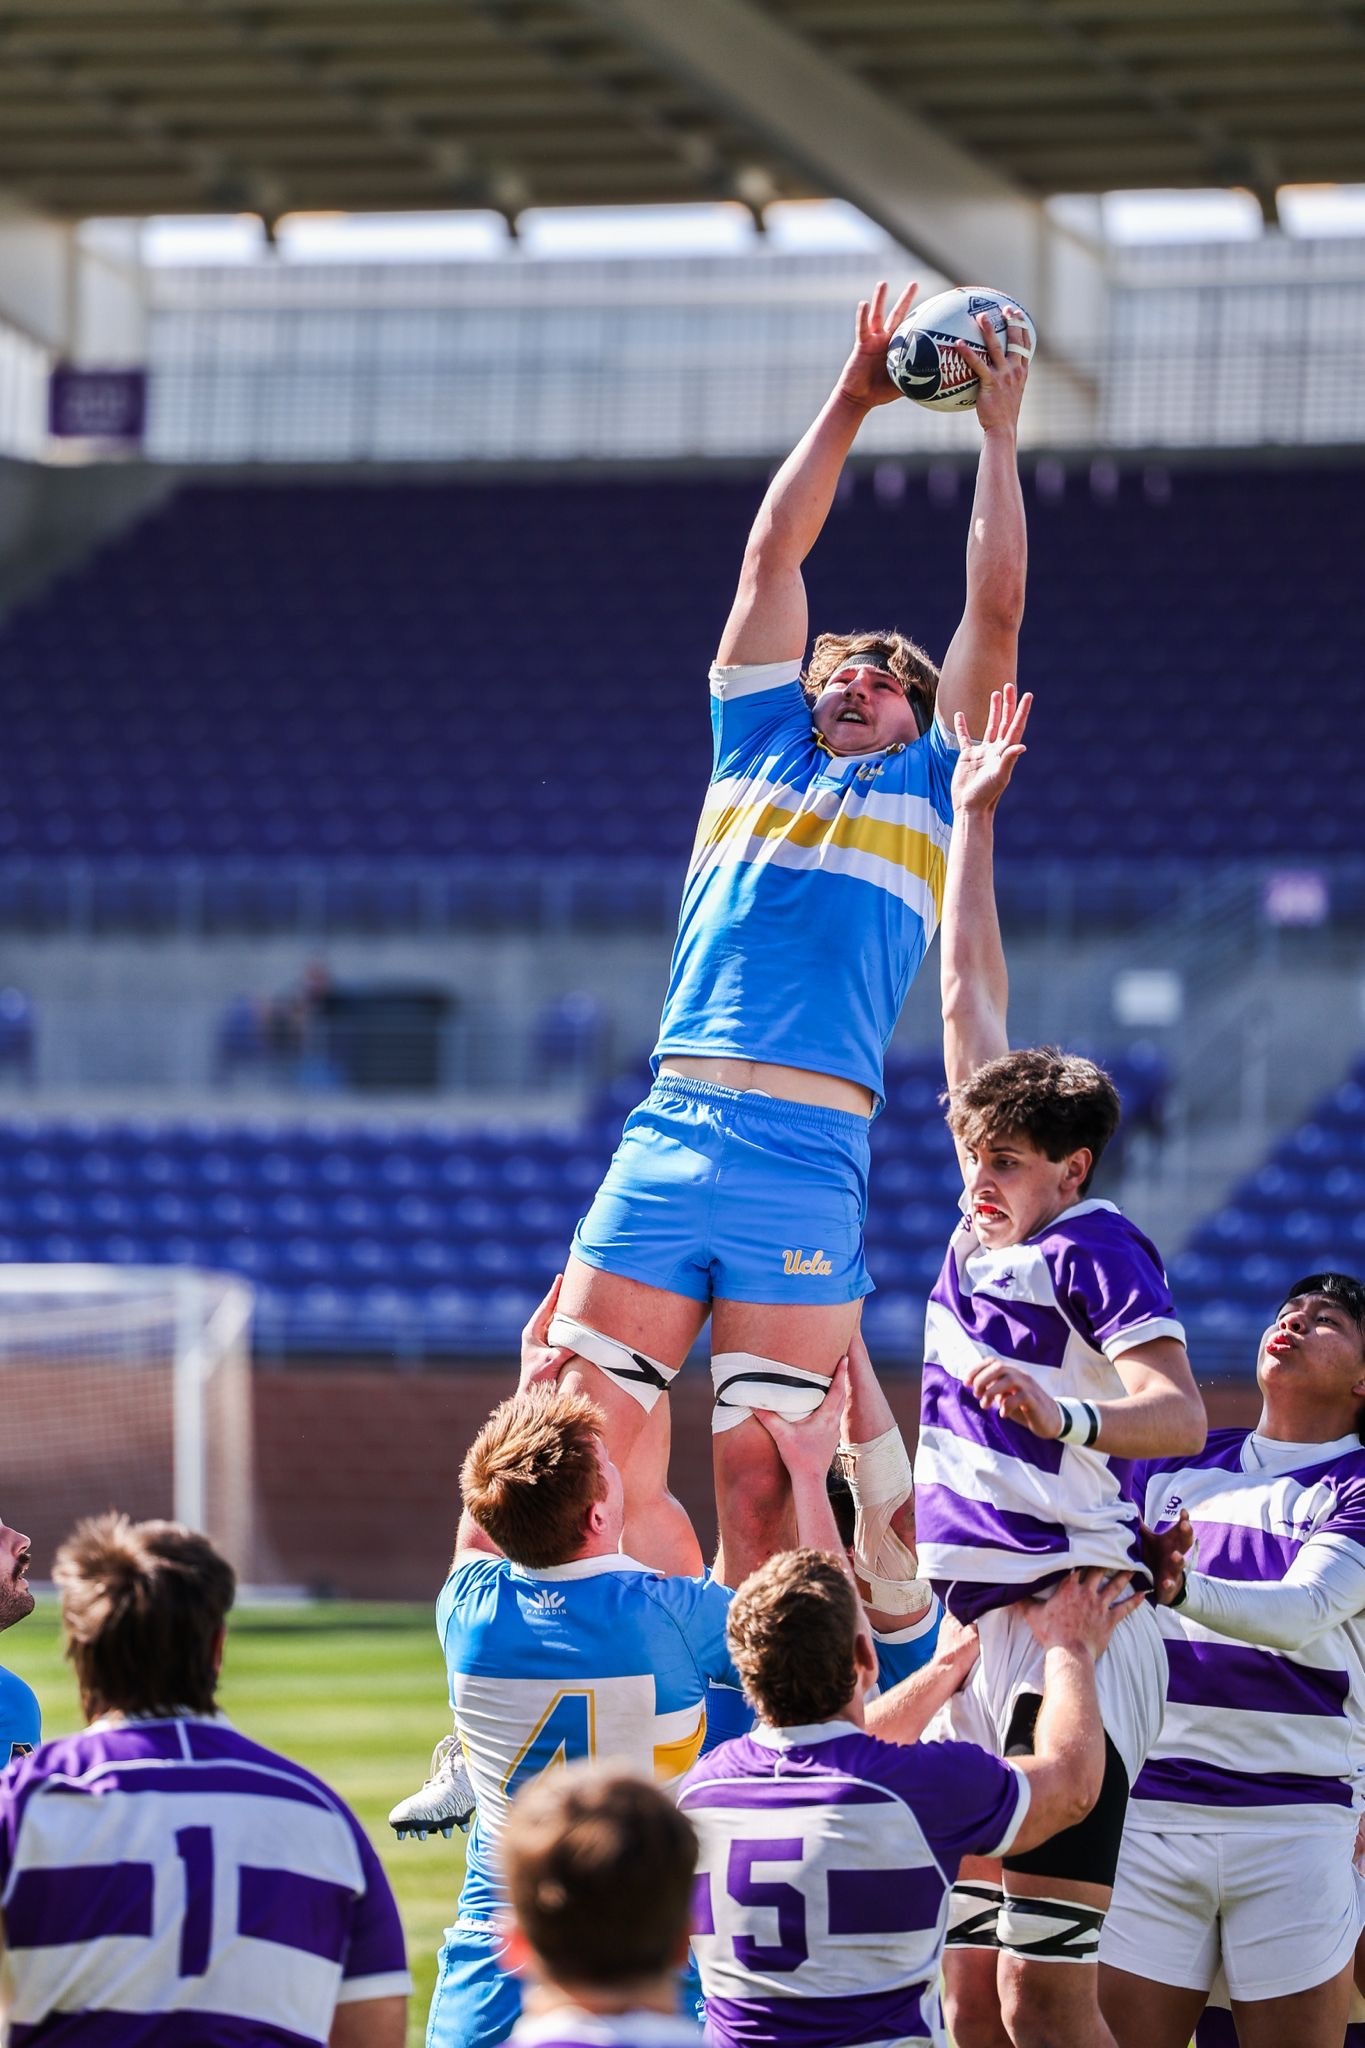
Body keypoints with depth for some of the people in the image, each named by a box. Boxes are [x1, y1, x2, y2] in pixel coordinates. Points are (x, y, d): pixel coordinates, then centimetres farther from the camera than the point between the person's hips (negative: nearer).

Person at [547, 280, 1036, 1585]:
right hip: (668, 1136, 3)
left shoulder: (930, 790, 17)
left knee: (762, 1487, -6)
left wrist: (999, 430, 17)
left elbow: (996, 609, 13)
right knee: (587, 1453, -3)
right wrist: (851, 402, 25)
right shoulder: (757, 755, 22)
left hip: (808, 1160, -3)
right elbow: (771, 557, 23)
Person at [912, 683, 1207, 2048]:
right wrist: (973, 818, 25)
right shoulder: (986, 1228, 14)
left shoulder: (1095, 1248, -7)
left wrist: (1063, 1415, -38)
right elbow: (971, 997, 21)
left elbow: (1179, 1413, -20)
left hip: (1069, 1630, -8)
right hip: (975, 1634, 8)